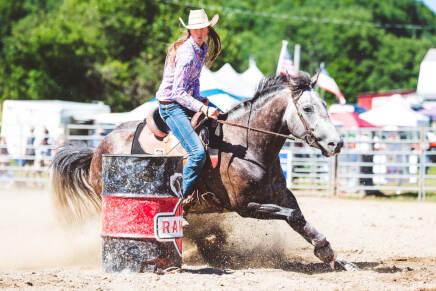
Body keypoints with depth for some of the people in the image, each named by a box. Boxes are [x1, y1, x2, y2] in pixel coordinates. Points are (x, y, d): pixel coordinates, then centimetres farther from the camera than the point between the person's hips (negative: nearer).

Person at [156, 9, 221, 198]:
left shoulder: (203, 48, 5)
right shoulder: (187, 54, -25)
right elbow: (178, 92, -28)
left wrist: (198, 99, 2)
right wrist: (203, 109, -35)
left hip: (185, 99, 10)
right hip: (171, 105, -10)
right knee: (198, 153, -21)